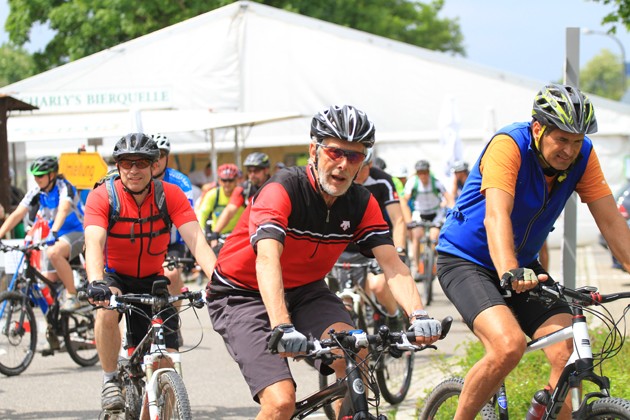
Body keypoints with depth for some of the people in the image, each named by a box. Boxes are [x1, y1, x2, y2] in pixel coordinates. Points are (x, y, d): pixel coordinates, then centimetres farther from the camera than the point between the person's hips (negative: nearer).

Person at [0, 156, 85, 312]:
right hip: (54, 238, 7)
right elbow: (17, 215, -9)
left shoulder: (64, 187, -19)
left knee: (54, 253, -36)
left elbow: (63, 209, -38)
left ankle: (72, 296, -28)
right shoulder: (36, 193, -2)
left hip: (76, 233, -7)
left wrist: (54, 232, -55)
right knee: (47, 282, -4)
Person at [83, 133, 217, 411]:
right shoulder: (102, 197, -20)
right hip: (114, 277, -2)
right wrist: (97, 283, -54)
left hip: (151, 281, 2)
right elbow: (94, 244, -34)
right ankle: (110, 381, -15)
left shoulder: (169, 195, -15)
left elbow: (196, 240, -26)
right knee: (107, 312, -36)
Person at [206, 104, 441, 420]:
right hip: (243, 295, -5)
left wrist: (418, 314, -37)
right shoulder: (283, 190, -26)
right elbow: (267, 260, -40)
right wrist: (282, 327, -55)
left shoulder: (361, 204, -8)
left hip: (303, 291, 5)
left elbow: (392, 265, -17)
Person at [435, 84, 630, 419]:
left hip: (524, 266, 6)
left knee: (571, 355, -15)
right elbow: (496, 216, -38)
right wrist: (509, 273, -54)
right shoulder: (510, 145, -25)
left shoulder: (582, 156, -9)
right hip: (464, 261, -6)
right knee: (509, 345, -30)